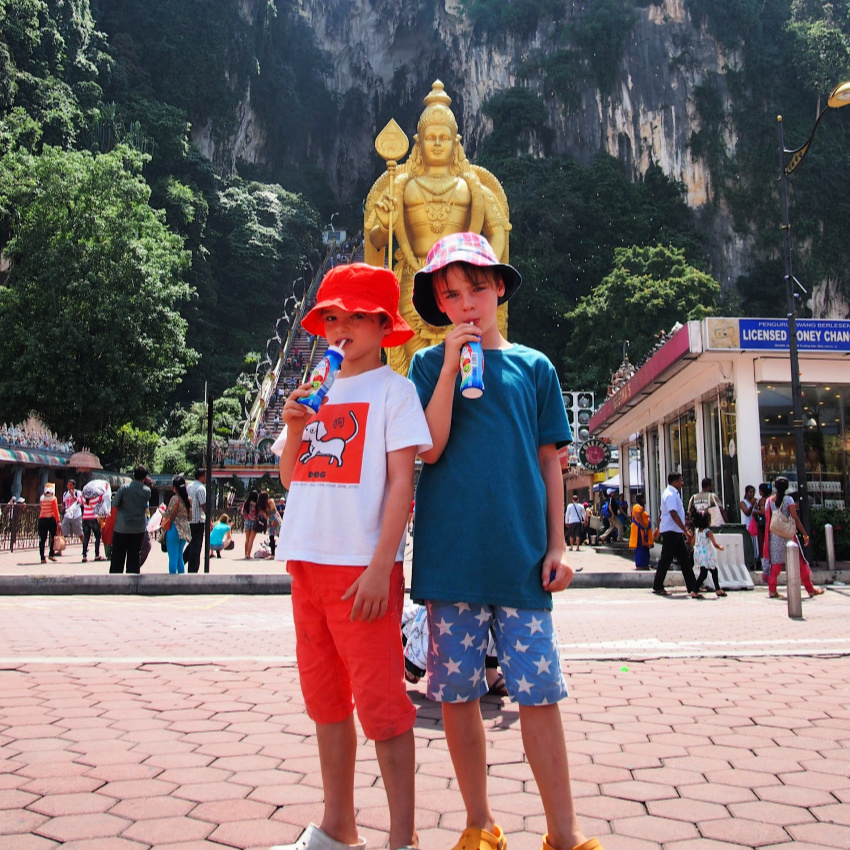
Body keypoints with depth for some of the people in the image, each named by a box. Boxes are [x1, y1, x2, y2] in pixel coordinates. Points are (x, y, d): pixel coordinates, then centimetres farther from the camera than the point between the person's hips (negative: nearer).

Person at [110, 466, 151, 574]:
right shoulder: (147, 491, -6)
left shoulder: (124, 488, -11)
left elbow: (114, 504, -5)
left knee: (118, 555, 8)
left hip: (121, 528, -1)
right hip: (138, 529, 1)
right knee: (134, 556, 7)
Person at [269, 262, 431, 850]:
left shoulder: (393, 389, -1)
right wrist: (294, 430, 0)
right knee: (324, 694, 14)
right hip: (308, 561, 7)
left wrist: (380, 567, -17)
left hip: (362, 567, -7)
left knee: (379, 700, -3)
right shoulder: (317, 393, 17)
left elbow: (401, 482, -10)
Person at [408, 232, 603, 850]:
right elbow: (429, 449, -5)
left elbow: (549, 461, 10)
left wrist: (557, 545, 4)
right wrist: (453, 366, -10)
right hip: (450, 553, 0)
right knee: (457, 692, 7)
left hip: (521, 554, 0)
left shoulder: (534, 366, 9)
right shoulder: (430, 365, 7)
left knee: (539, 691, 2)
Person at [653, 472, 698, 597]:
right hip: (670, 532, -10)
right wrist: (686, 531, -27)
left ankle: (692, 587, 7)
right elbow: (674, 514, -25)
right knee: (665, 560, -2)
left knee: (685, 559, 6)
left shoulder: (673, 493, 16)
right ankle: (657, 587, 8)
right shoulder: (670, 495, -16)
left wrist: (659, 528, 29)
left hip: (676, 532, 10)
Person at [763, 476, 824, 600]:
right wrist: (805, 534, -7)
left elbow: (767, 519, 5)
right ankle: (811, 589, 15)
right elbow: (795, 518, -11)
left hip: (774, 535, 3)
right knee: (800, 562, 7)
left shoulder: (769, 501, 3)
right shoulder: (788, 500, -9)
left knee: (776, 562, 7)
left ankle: (772, 589, 1)